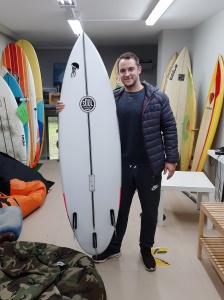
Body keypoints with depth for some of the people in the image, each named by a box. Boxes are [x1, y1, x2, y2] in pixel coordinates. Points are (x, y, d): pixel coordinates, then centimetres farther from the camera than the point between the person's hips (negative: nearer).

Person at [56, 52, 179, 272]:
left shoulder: (157, 97, -5)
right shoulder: (112, 98, 2)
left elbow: (169, 128, -3)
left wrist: (171, 158, -7)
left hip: (149, 166, -1)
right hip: (122, 165, 2)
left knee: (150, 210, 13)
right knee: (119, 208, 16)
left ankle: (146, 249, 36)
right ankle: (113, 247, 37)